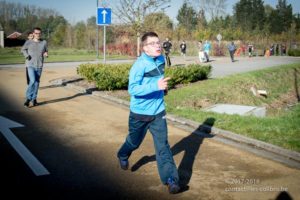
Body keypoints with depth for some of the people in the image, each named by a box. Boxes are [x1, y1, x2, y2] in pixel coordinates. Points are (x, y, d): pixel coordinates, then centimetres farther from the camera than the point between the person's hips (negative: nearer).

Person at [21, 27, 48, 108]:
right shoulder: (28, 42, -4)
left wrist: (46, 54, -9)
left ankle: (34, 99, 21)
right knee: (32, 81, -16)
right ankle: (28, 98, -1)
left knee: (37, 82, 8)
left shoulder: (44, 42, 0)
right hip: (30, 65, -2)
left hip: (39, 66, 2)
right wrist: (26, 55, -4)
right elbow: (23, 49, 13)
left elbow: (46, 51, 14)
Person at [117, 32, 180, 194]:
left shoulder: (161, 59, -1)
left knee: (162, 145, -5)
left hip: (158, 112, 4)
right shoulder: (139, 65, -22)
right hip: (140, 112, -3)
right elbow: (132, 89, -32)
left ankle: (171, 179, -3)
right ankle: (123, 156, 52)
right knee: (134, 142, 20)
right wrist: (156, 86, -39)